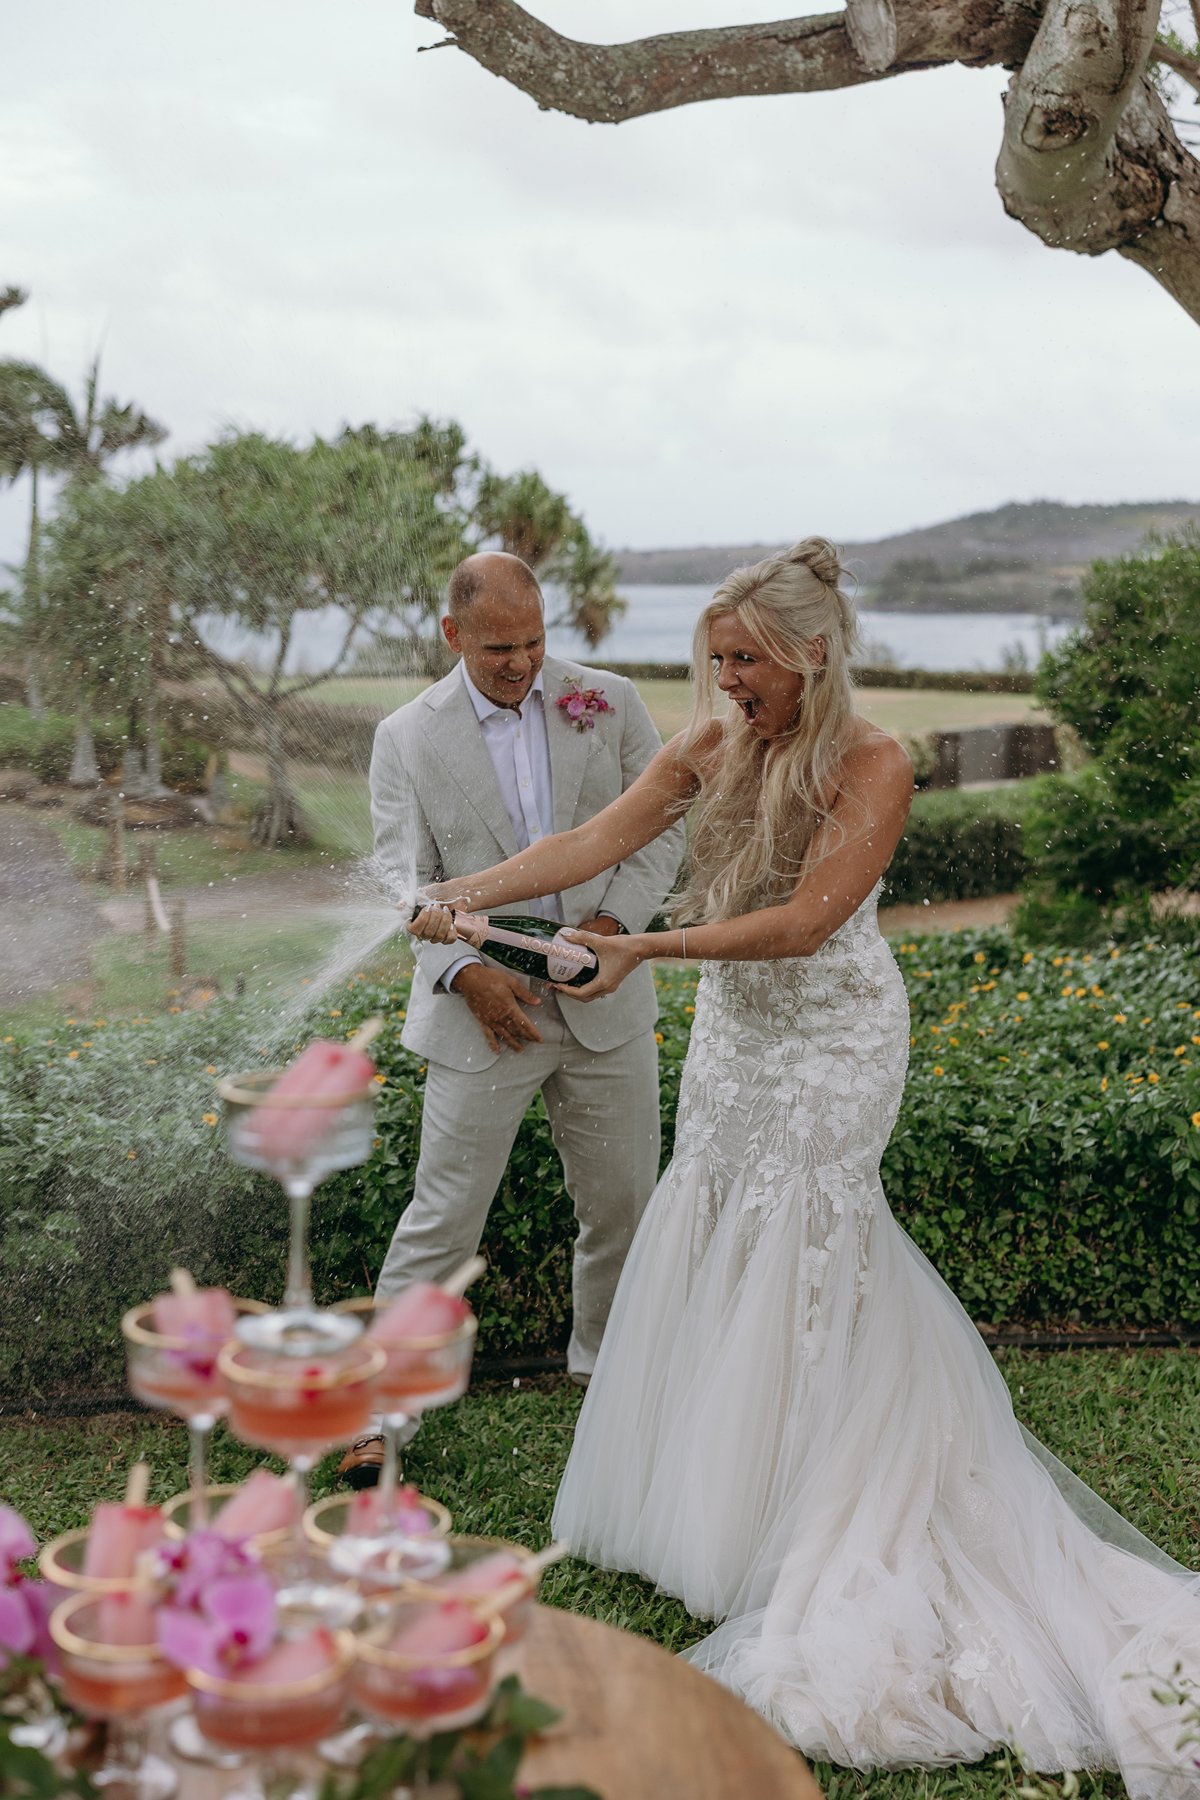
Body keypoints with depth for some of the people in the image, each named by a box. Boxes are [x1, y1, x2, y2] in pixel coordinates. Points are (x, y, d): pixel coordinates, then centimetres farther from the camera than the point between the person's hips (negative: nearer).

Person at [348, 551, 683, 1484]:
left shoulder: (610, 702, 1)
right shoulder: (407, 737, -4)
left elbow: (663, 823, 4)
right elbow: (405, 880, -5)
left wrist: (615, 921, -12)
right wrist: (467, 973, -20)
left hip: (605, 999, 3)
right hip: (485, 1011, -2)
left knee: (624, 1205, 14)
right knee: (444, 1216, 2)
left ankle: (611, 1368, 37)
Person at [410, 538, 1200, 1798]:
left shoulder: (871, 766, -16)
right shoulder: (712, 746, 0)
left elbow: (804, 920, -23)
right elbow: (594, 842, -6)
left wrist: (647, 947, -27)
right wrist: (467, 893, -17)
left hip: (829, 1039, -5)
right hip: (733, 1029, 6)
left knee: (798, 1259, -2)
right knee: (713, 1250, 9)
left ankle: (797, 1525, 15)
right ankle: (706, 1489, 26)